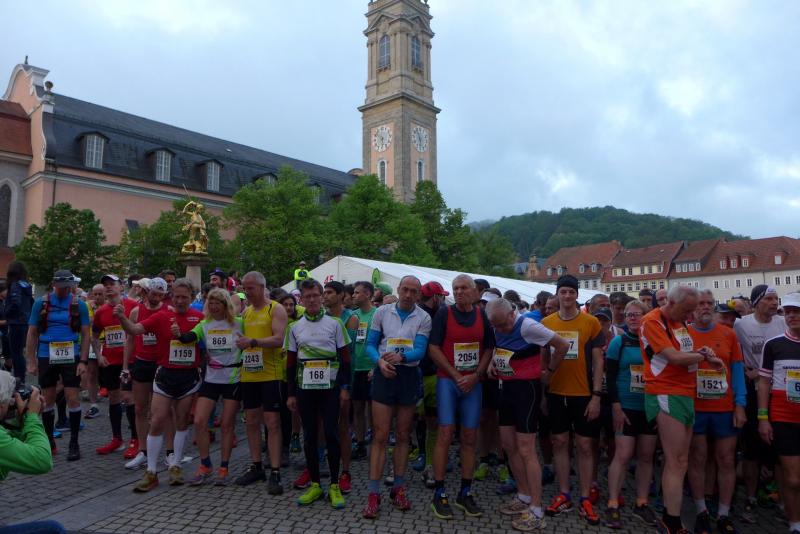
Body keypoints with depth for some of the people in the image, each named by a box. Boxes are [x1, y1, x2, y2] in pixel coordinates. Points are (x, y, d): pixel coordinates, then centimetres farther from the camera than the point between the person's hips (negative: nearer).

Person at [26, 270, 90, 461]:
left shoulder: (79, 305, -2)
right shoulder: (41, 303, 1)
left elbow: (85, 334, -1)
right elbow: (32, 333, 5)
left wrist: (83, 361, -8)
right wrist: (31, 361, 0)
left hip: (71, 358, -1)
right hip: (46, 358, 1)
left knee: (73, 399, -2)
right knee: (48, 400, 10)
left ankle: (74, 443, 9)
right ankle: (49, 442, 26)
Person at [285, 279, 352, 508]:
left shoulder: (334, 324, 0)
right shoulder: (295, 328, 7)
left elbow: (345, 358, 1)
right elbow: (291, 363, 9)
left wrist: (344, 386, -5)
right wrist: (291, 393, 6)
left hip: (330, 388, -2)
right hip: (305, 388, 3)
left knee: (331, 434, -2)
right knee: (309, 436, 7)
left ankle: (334, 486, 12)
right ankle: (315, 485, 20)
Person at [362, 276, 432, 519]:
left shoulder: (423, 318, -2)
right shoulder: (382, 312, 0)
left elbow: (420, 350, -11)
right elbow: (370, 344, 1)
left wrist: (400, 357, -31)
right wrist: (380, 362, -18)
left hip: (409, 376, 1)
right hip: (384, 374, -1)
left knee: (403, 436, 12)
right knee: (380, 436, -2)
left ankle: (398, 488, 24)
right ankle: (373, 493, 4)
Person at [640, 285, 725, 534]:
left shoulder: (680, 322, 14)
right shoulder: (653, 322, -13)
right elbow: (675, 357, -19)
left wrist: (702, 352, 0)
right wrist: (706, 356, -4)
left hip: (685, 395, 9)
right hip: (666, 396, -9)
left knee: (678, 462, 12)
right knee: (676, 463, -6)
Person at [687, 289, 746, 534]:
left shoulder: (728, 334, 4)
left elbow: (737, 369, 4)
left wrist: (740, 404, -3)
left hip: (725, 409, 2)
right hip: (694, 409, -2)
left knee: (727, 461, 8)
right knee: (697, 460, 7)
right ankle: (702, 512, 21)